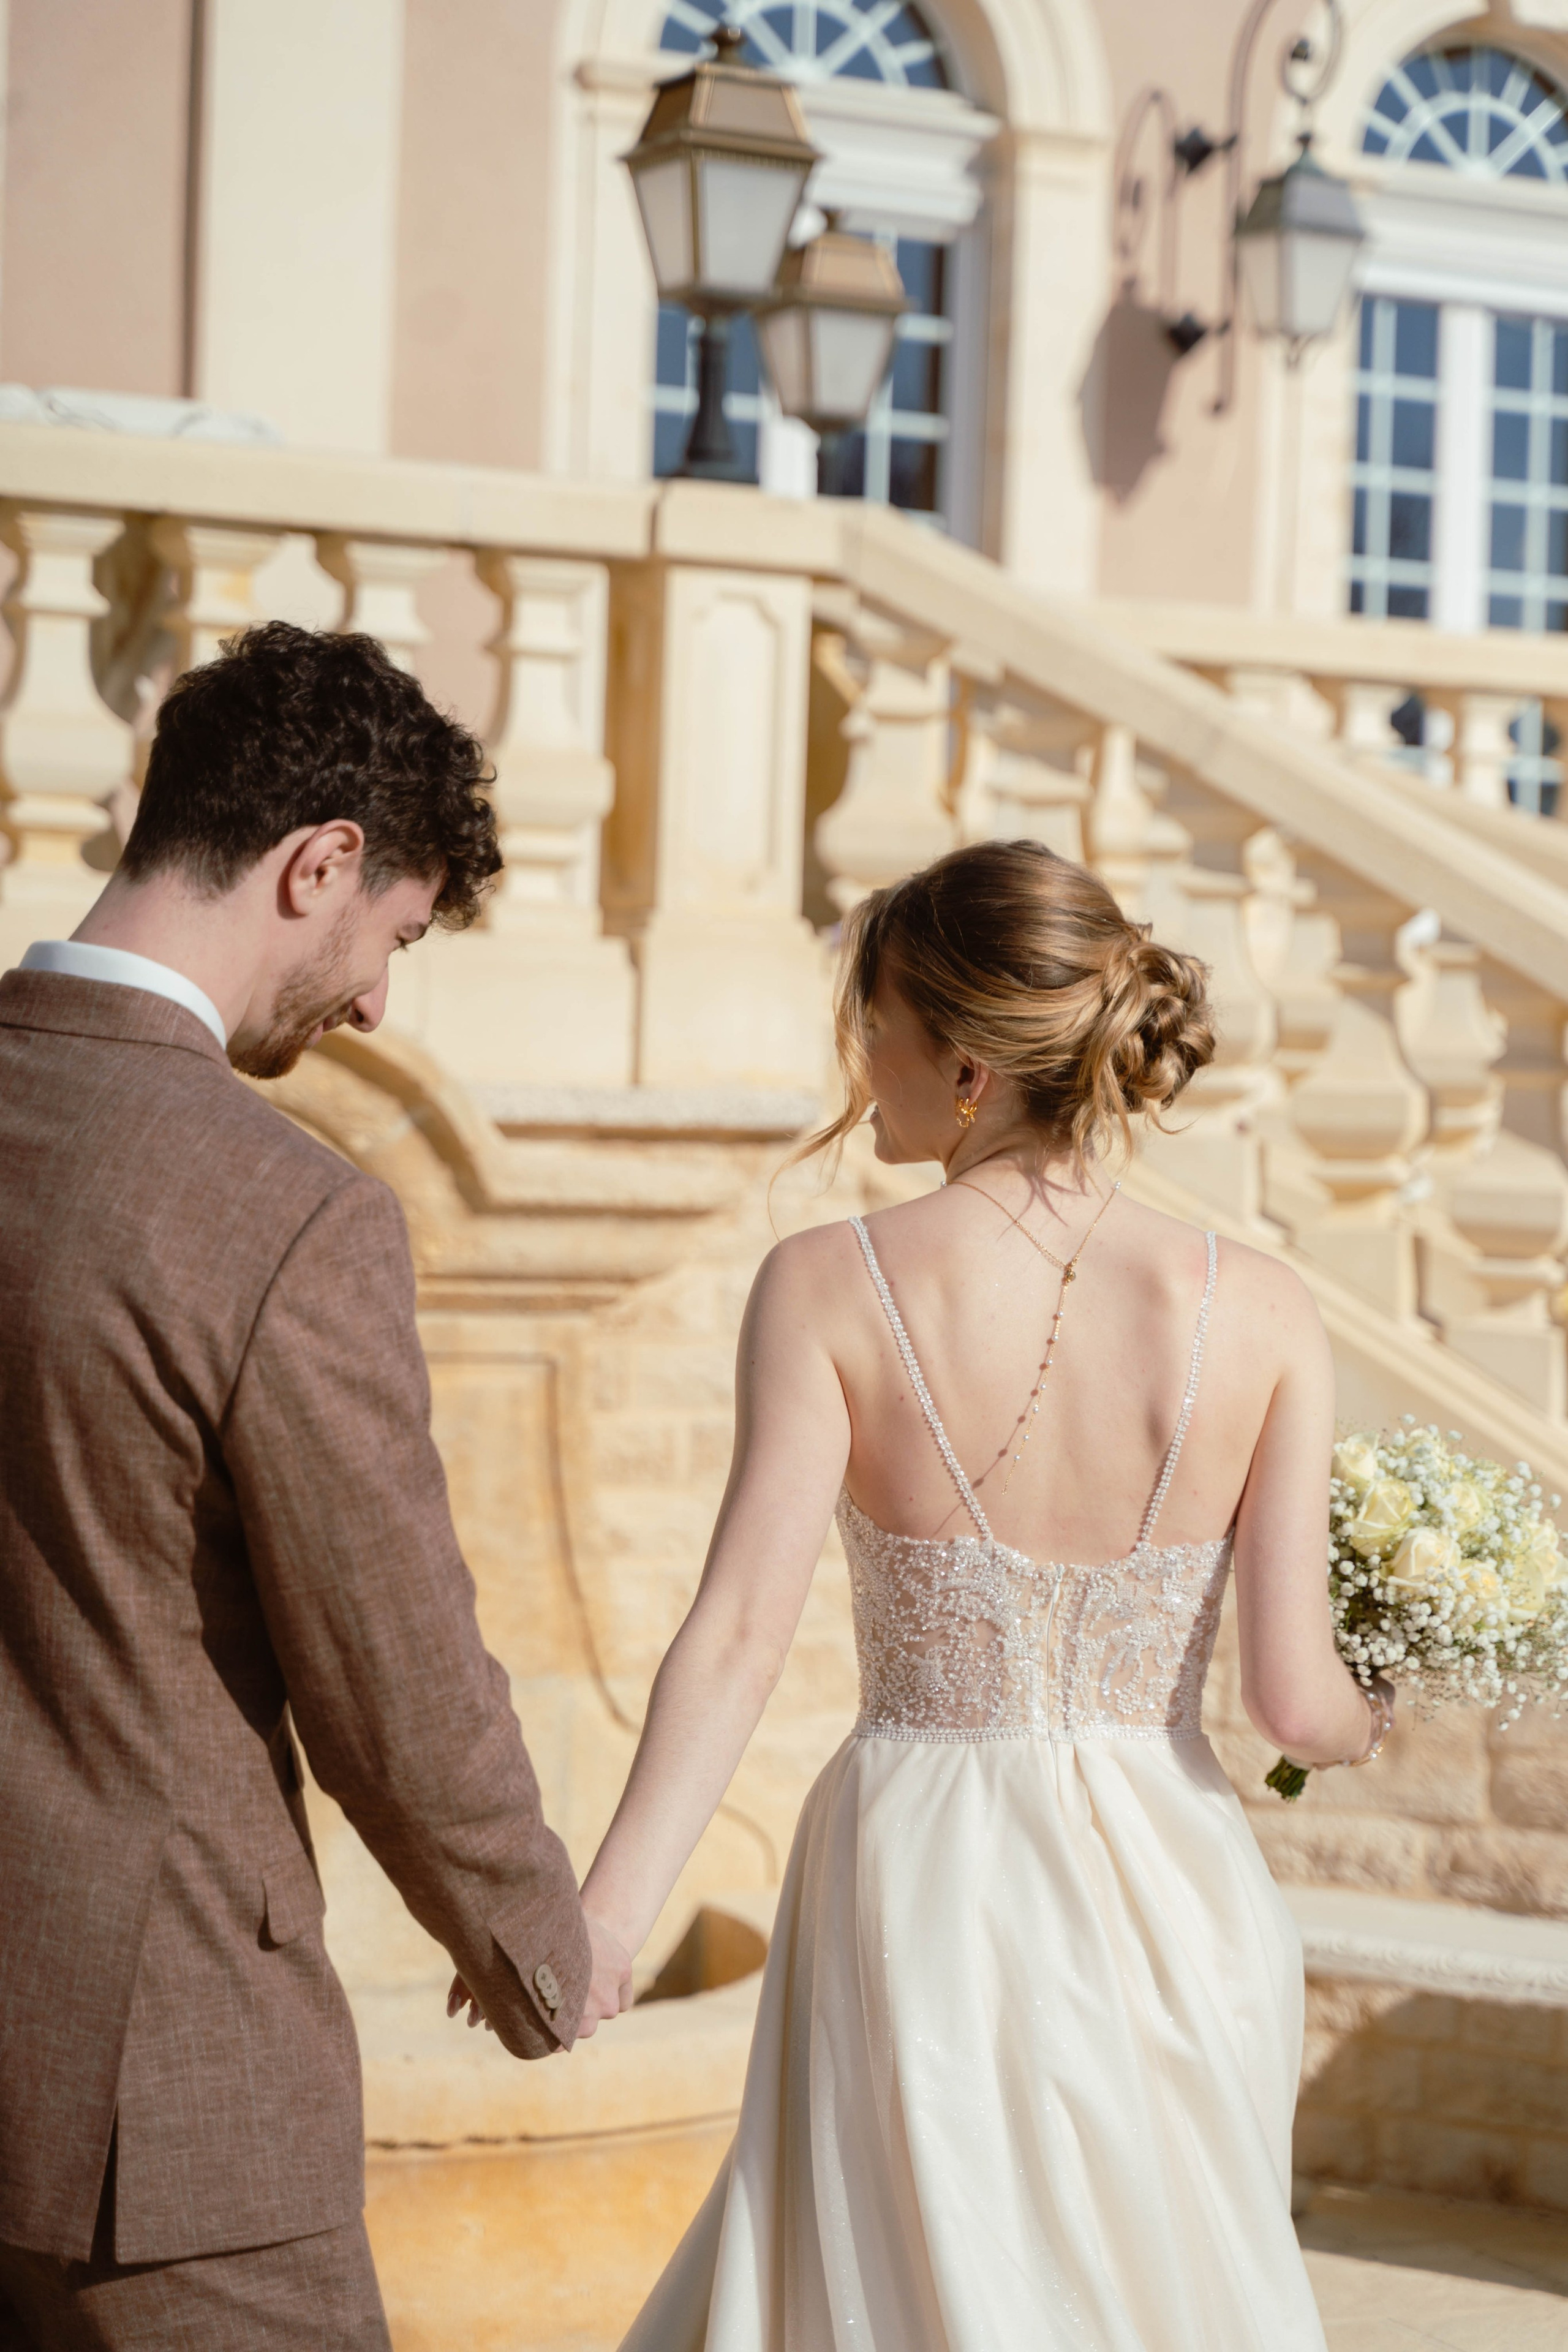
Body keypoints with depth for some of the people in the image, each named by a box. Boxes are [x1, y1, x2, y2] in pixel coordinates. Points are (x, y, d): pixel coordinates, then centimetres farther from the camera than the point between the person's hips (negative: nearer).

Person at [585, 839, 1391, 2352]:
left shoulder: (829, 1289, -11)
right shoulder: (1259, 1312, -8)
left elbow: (738, 1640, -19)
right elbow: (1294, 1700, -9)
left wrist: (599, 1923, -20)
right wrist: (1363, 1719, 14)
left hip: (922, 1897, -1)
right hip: (1167, 1895, 2)